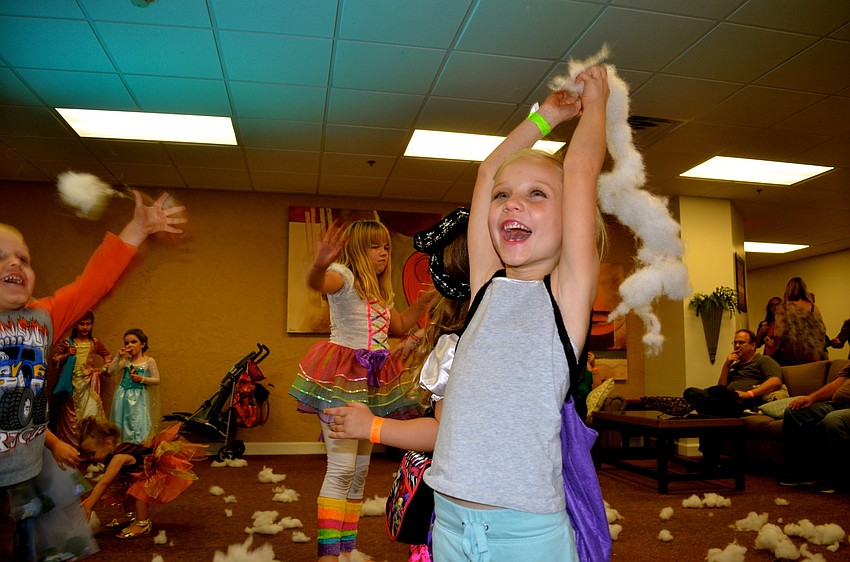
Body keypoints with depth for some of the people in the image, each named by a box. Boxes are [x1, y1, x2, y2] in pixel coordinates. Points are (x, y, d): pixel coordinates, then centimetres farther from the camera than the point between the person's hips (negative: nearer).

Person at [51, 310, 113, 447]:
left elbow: (108, 357, 21)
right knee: (70, 415, -1)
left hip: (89, 384, 0)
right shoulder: (67, 342, 3)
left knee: (90, 413, -7)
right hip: (71, 383, 0)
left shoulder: (95, 343, 7)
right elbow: (54, 360, 7)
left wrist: (102, 369, 8)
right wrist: (67, 355, -9)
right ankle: (70, 445, 7)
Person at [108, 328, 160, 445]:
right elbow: (111, 372, -2)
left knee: (137, 425, -7)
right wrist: (118, 357, -8)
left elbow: (157, 380, -4)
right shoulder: (126, 360, 8)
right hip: (123, 397, 4)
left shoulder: (149, 361, -3)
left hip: (138, 398, -4)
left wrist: (142, 379, -17)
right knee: (122, 424, 7)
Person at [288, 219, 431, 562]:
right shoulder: (344, 276, -8)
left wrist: (424, 301, 19)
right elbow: (316, 284, -32)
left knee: (361, 470, 12)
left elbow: (400, 326, 30)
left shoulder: (381, 293, 17)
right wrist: (319, 265, -55)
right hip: (342, 378, -8)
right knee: (342, 467, -13)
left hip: (373, 382, 8)